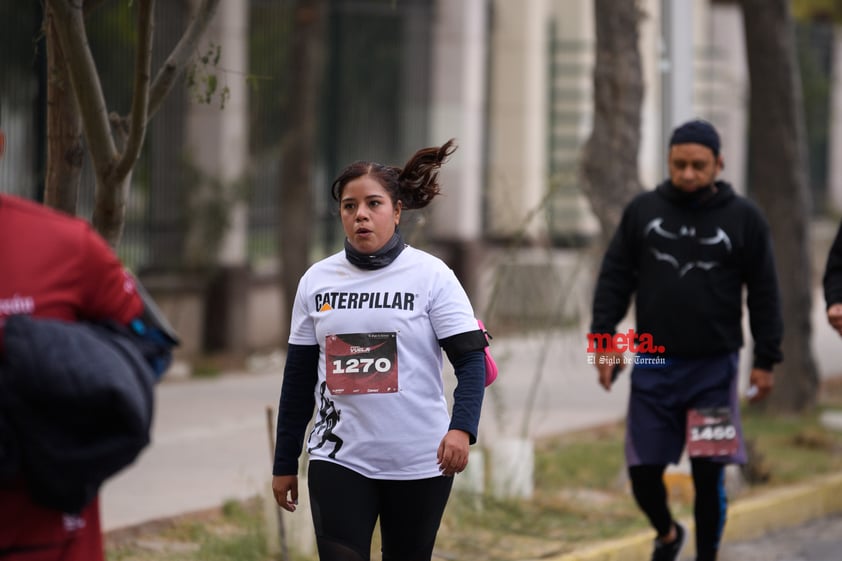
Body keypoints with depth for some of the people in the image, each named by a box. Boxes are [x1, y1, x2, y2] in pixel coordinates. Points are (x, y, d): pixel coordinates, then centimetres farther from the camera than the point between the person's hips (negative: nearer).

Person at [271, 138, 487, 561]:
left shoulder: (431, 275, -4)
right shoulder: (316, 281, 6)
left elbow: (471, 359, -9)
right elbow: (299, 379, 11)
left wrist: (462, 427, -26)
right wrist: (284, 463, 12)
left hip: (418, 462, -2)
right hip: (338, 461, 2)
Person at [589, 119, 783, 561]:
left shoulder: (743, 218, 1)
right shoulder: (643, 210, 4)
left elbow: (764, 294, 3)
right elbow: (614, 279, 8)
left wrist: (765, 360, 0)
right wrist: (604, 341, 1)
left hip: (714, 368, -2)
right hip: (653, 367, 2)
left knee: (708, 474, -2)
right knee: (643, 471, 3)